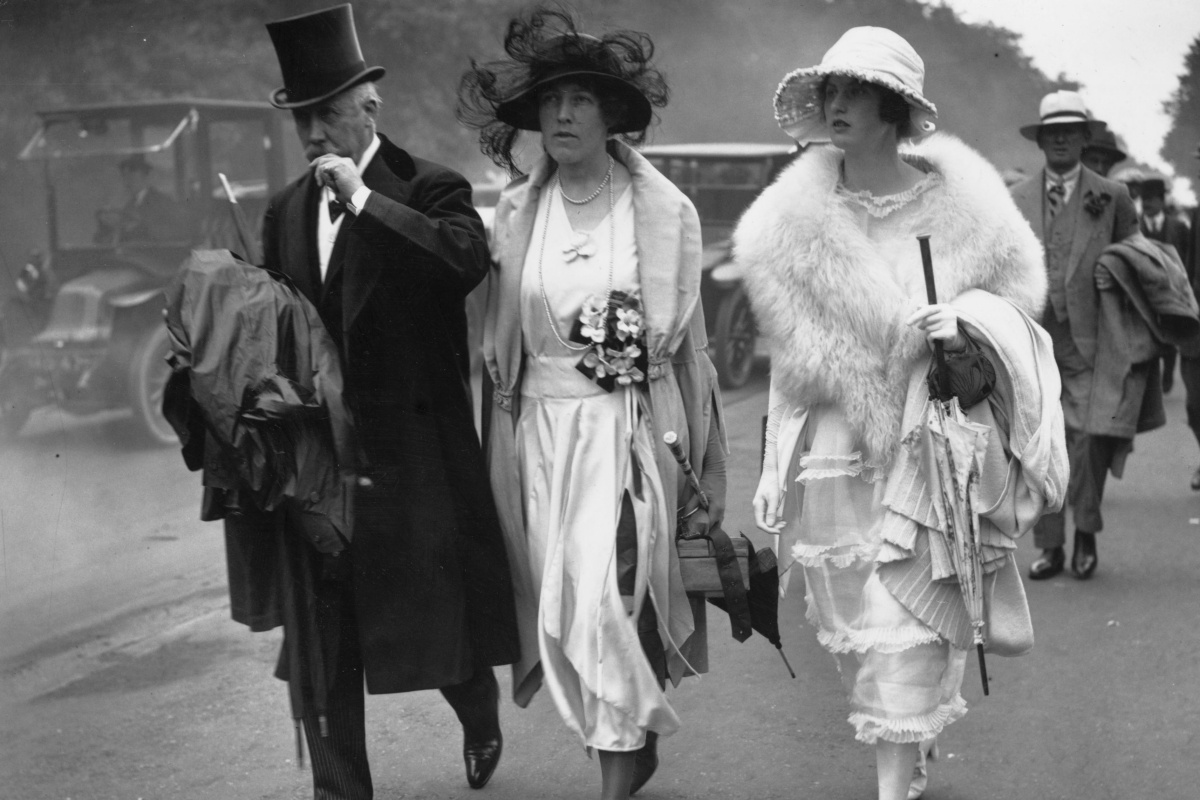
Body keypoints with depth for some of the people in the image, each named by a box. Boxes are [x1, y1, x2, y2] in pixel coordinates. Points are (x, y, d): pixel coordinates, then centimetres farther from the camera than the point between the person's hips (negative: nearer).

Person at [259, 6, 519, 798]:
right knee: (318, 646, 5)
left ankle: (481, 716, 37)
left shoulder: (429, 188, -6)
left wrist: (364, 199, -24)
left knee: (438, 613, 6)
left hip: (413, 457, -5)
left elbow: (469, 259, -26)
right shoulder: (286, 211, 11)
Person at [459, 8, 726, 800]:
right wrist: (502, 453, 6)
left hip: (629, 432, -3)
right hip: (542, 431, 3)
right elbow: (500, 344, 8)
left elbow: (686, 340, 1)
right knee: (563, 610, 6)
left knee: (608, 604, -11)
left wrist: (702, 467, 1)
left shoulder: (662, 211, -3)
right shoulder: (517, 214, 5)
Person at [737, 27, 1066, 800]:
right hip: (836, 454, 2)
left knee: (909, 627, -5)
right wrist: (776, 465, 3)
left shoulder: (962, 207, -4)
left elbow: (1019, 300, 9)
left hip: (932, 451, -2)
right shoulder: (795, 220, 0)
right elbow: (791, 352, 4)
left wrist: (971, 320, -11)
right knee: (854, 628, 8)